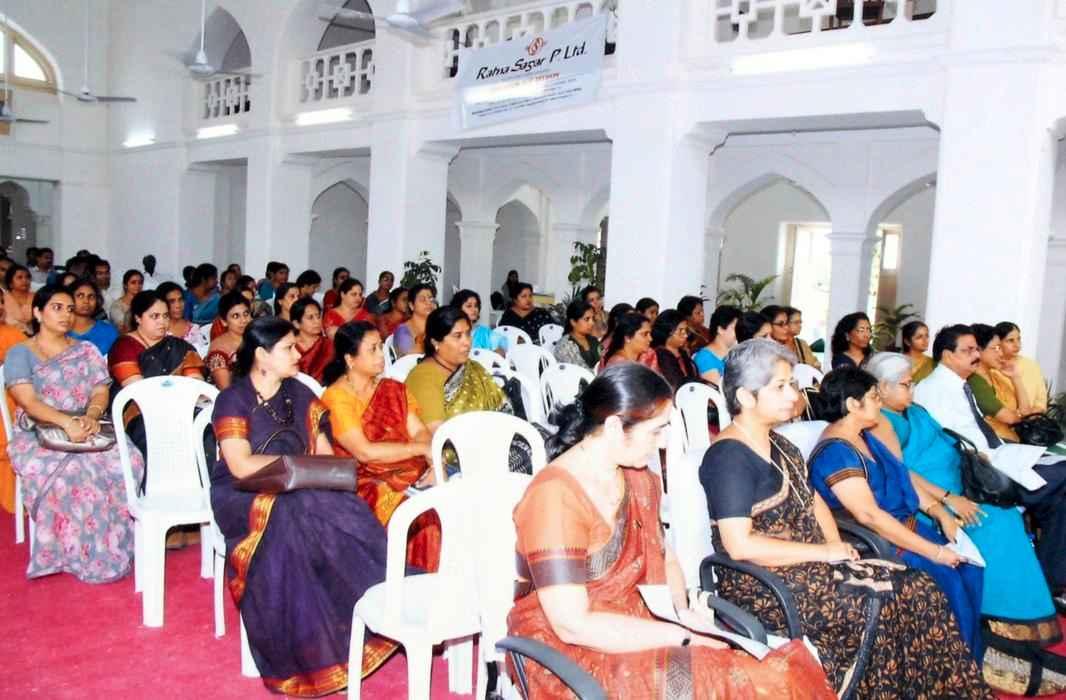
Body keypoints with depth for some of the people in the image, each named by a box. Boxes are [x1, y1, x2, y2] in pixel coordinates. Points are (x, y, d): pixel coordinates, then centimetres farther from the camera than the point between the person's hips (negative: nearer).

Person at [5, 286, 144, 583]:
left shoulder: (86, 350, 16)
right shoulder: (20, 354, 3)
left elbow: (101, 391, 5)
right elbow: (28, 401, -11)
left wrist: (91, 417, -19)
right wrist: (67, 422, -29)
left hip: (86, 429, 3)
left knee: (128, 461, -28)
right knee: (70, 472, -36)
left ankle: (118, 545, -17)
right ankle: (84, 555, -22)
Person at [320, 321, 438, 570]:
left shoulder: (394, 389, 16)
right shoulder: (336, 398, -5)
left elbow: (419, 431, 6)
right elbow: (364, 452, -15)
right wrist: (421, 448, -11)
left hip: (411, 474, 6)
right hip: (368, 486, -6)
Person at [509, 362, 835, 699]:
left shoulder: (638, 480, 6)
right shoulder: (555, 497, -21)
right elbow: (573, 625, -23)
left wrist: (683, 610, -3)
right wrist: (682, 637, -19)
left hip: (629, 633, 7)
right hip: (568, 652, -7)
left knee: (786, 671, -10)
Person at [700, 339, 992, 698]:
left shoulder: (779, 445, 13)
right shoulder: (728, 456, -16)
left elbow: (813, 500, 20)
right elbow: (740, 545, -21)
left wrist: (836, 545, -1)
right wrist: (825, 552, -15)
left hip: (810, 564, 9)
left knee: (920, 590, -5)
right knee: (879, 607, -21)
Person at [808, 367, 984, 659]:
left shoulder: (865, 437, 11)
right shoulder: (835, 452, -20)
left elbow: (903, 479, 16)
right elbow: (870, 515, -25)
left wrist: (940, 512, 0)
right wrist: (934, 551, -22)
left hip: (906, 526, 9)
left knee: (968, 566, -4)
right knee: (948, 579, -18)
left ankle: (971, 661, 8)